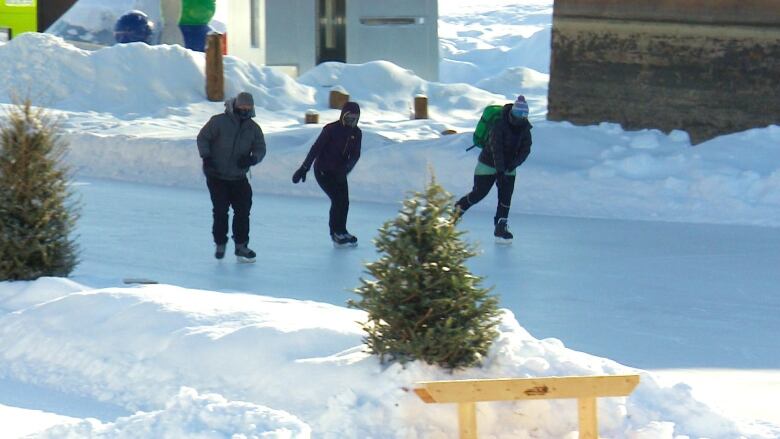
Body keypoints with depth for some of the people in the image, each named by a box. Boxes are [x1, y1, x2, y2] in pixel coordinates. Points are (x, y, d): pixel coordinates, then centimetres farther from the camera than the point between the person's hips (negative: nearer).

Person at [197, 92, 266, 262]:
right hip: (216, 176, -3)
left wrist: (253, 158, -15)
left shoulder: (253, 128, 2)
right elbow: (202, 137, -5)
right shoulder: (219, 122, -10)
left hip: (239, 179, 3)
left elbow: (260, 149, 6)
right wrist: (206, 157, -17)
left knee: (243, 210, 0)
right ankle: (220, 244, 15)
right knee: (220, 211, -4)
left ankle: (241, 246, 11)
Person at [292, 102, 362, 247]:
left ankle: (340, 232, 17)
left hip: (339, 172, 6)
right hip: (323, 171, -6)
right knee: (338, 199, -15)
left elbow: (355, 155, -4)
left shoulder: (356, 133, -1)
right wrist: (304, 168, -19)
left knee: (344, 201, 2)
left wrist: (346, 168, -23)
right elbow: (316, 148, -17)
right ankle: (337, 233, -5)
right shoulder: (331, 129, -18)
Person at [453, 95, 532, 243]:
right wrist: (500, 171, -35)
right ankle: (458, 208, 22)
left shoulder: (525, 128, -8)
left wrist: (513, 165, -21)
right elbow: (496, 149, -30)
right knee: (479, 193, -3)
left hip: (508, 166, 5)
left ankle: (501, 227, 0)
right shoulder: (499, 125, -26)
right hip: (489, 163, -5)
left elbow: (525, 149, -6)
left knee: (506, 196, -4)